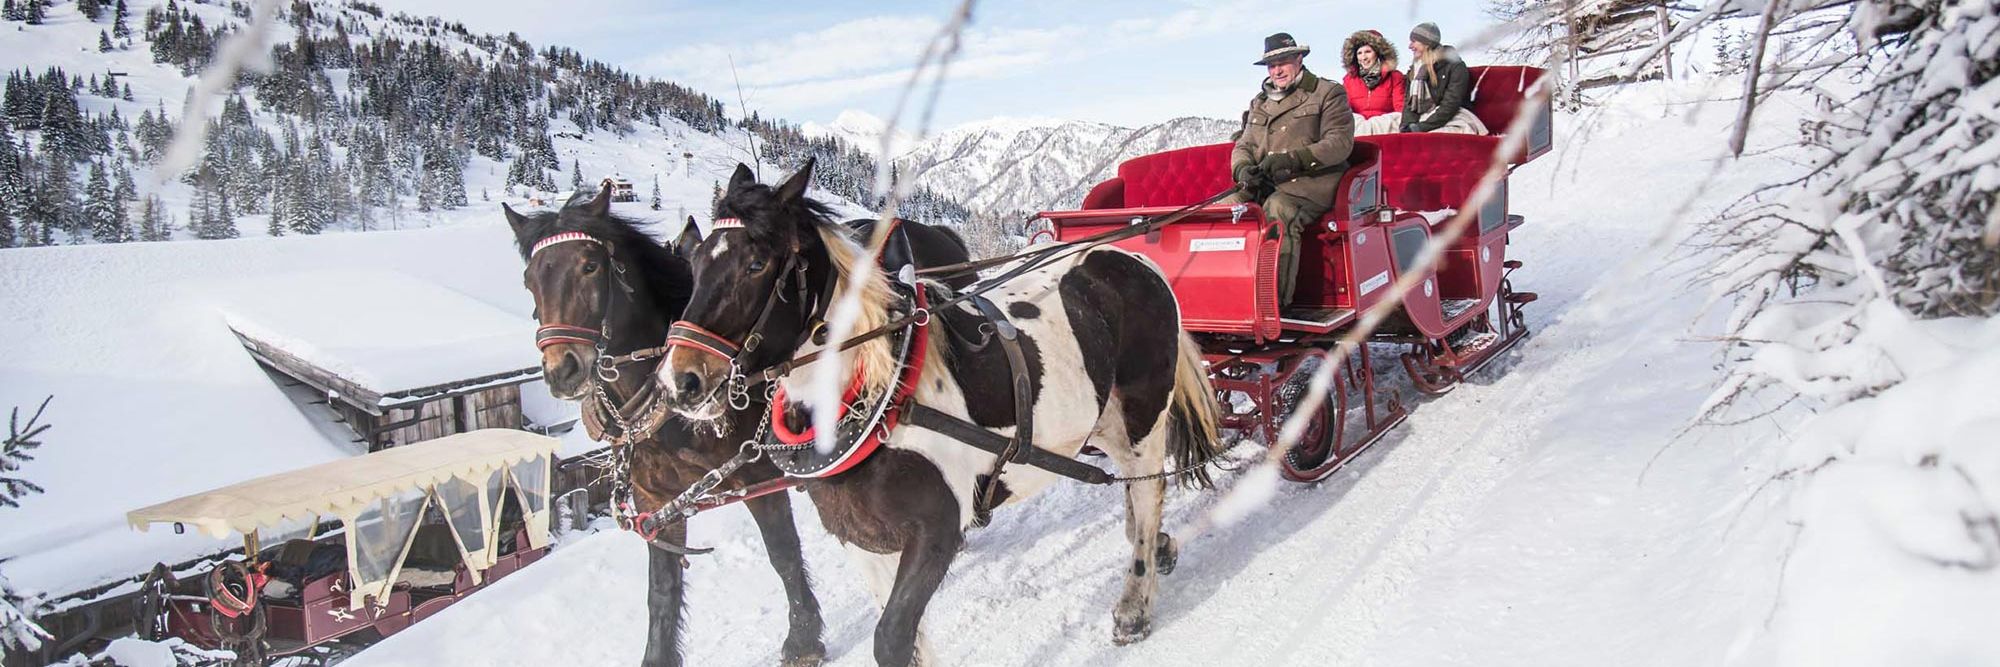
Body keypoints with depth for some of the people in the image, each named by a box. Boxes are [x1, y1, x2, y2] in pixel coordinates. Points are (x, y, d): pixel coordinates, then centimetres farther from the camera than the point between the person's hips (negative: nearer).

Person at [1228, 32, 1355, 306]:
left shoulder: (1328, 94, 7)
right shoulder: (1259, 103, 25)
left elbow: (1340, 142, -6)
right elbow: (1243, 146, 21)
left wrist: (1293, 159, -19)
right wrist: (1243, 169, -5)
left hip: (1310, 183, -6)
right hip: (1264, 185, 6)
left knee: (1277, 210, -37)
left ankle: (1277, 301, -40)